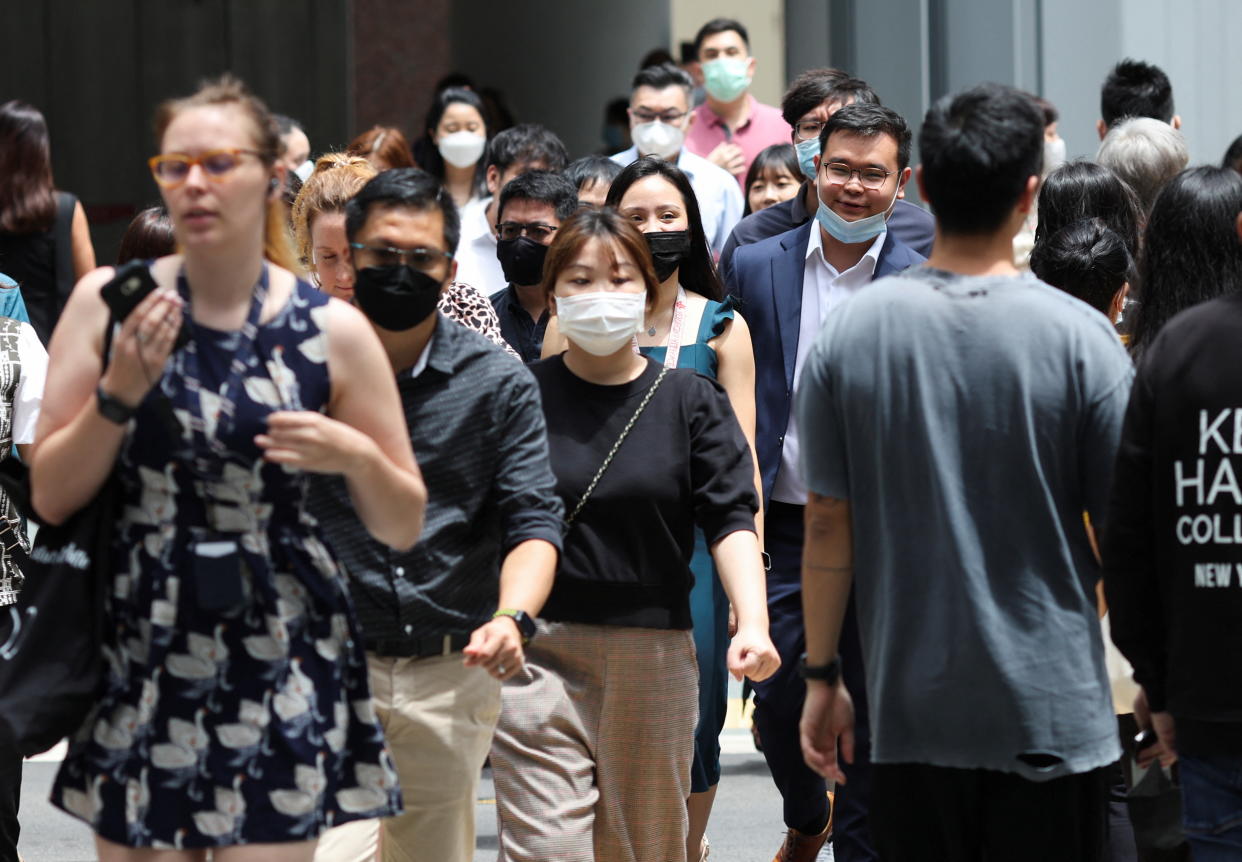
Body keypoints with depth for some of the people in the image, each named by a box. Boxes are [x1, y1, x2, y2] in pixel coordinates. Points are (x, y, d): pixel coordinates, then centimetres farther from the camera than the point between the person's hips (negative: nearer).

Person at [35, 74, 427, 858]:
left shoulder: (332, 331, -2)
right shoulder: (109, 302, 0)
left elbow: (404, 527, 4)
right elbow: (50, 498, -1)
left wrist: (358, 457, -15)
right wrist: (119, 393, -15)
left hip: (280, 654, -1)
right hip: (141, 653, 1)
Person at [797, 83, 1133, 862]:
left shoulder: (851, 333, -2)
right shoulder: (1080, 337, -9)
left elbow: (828, 522, 1)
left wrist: (822, 674, 10)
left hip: (911, 711, 2)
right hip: (1052, 712, -2)